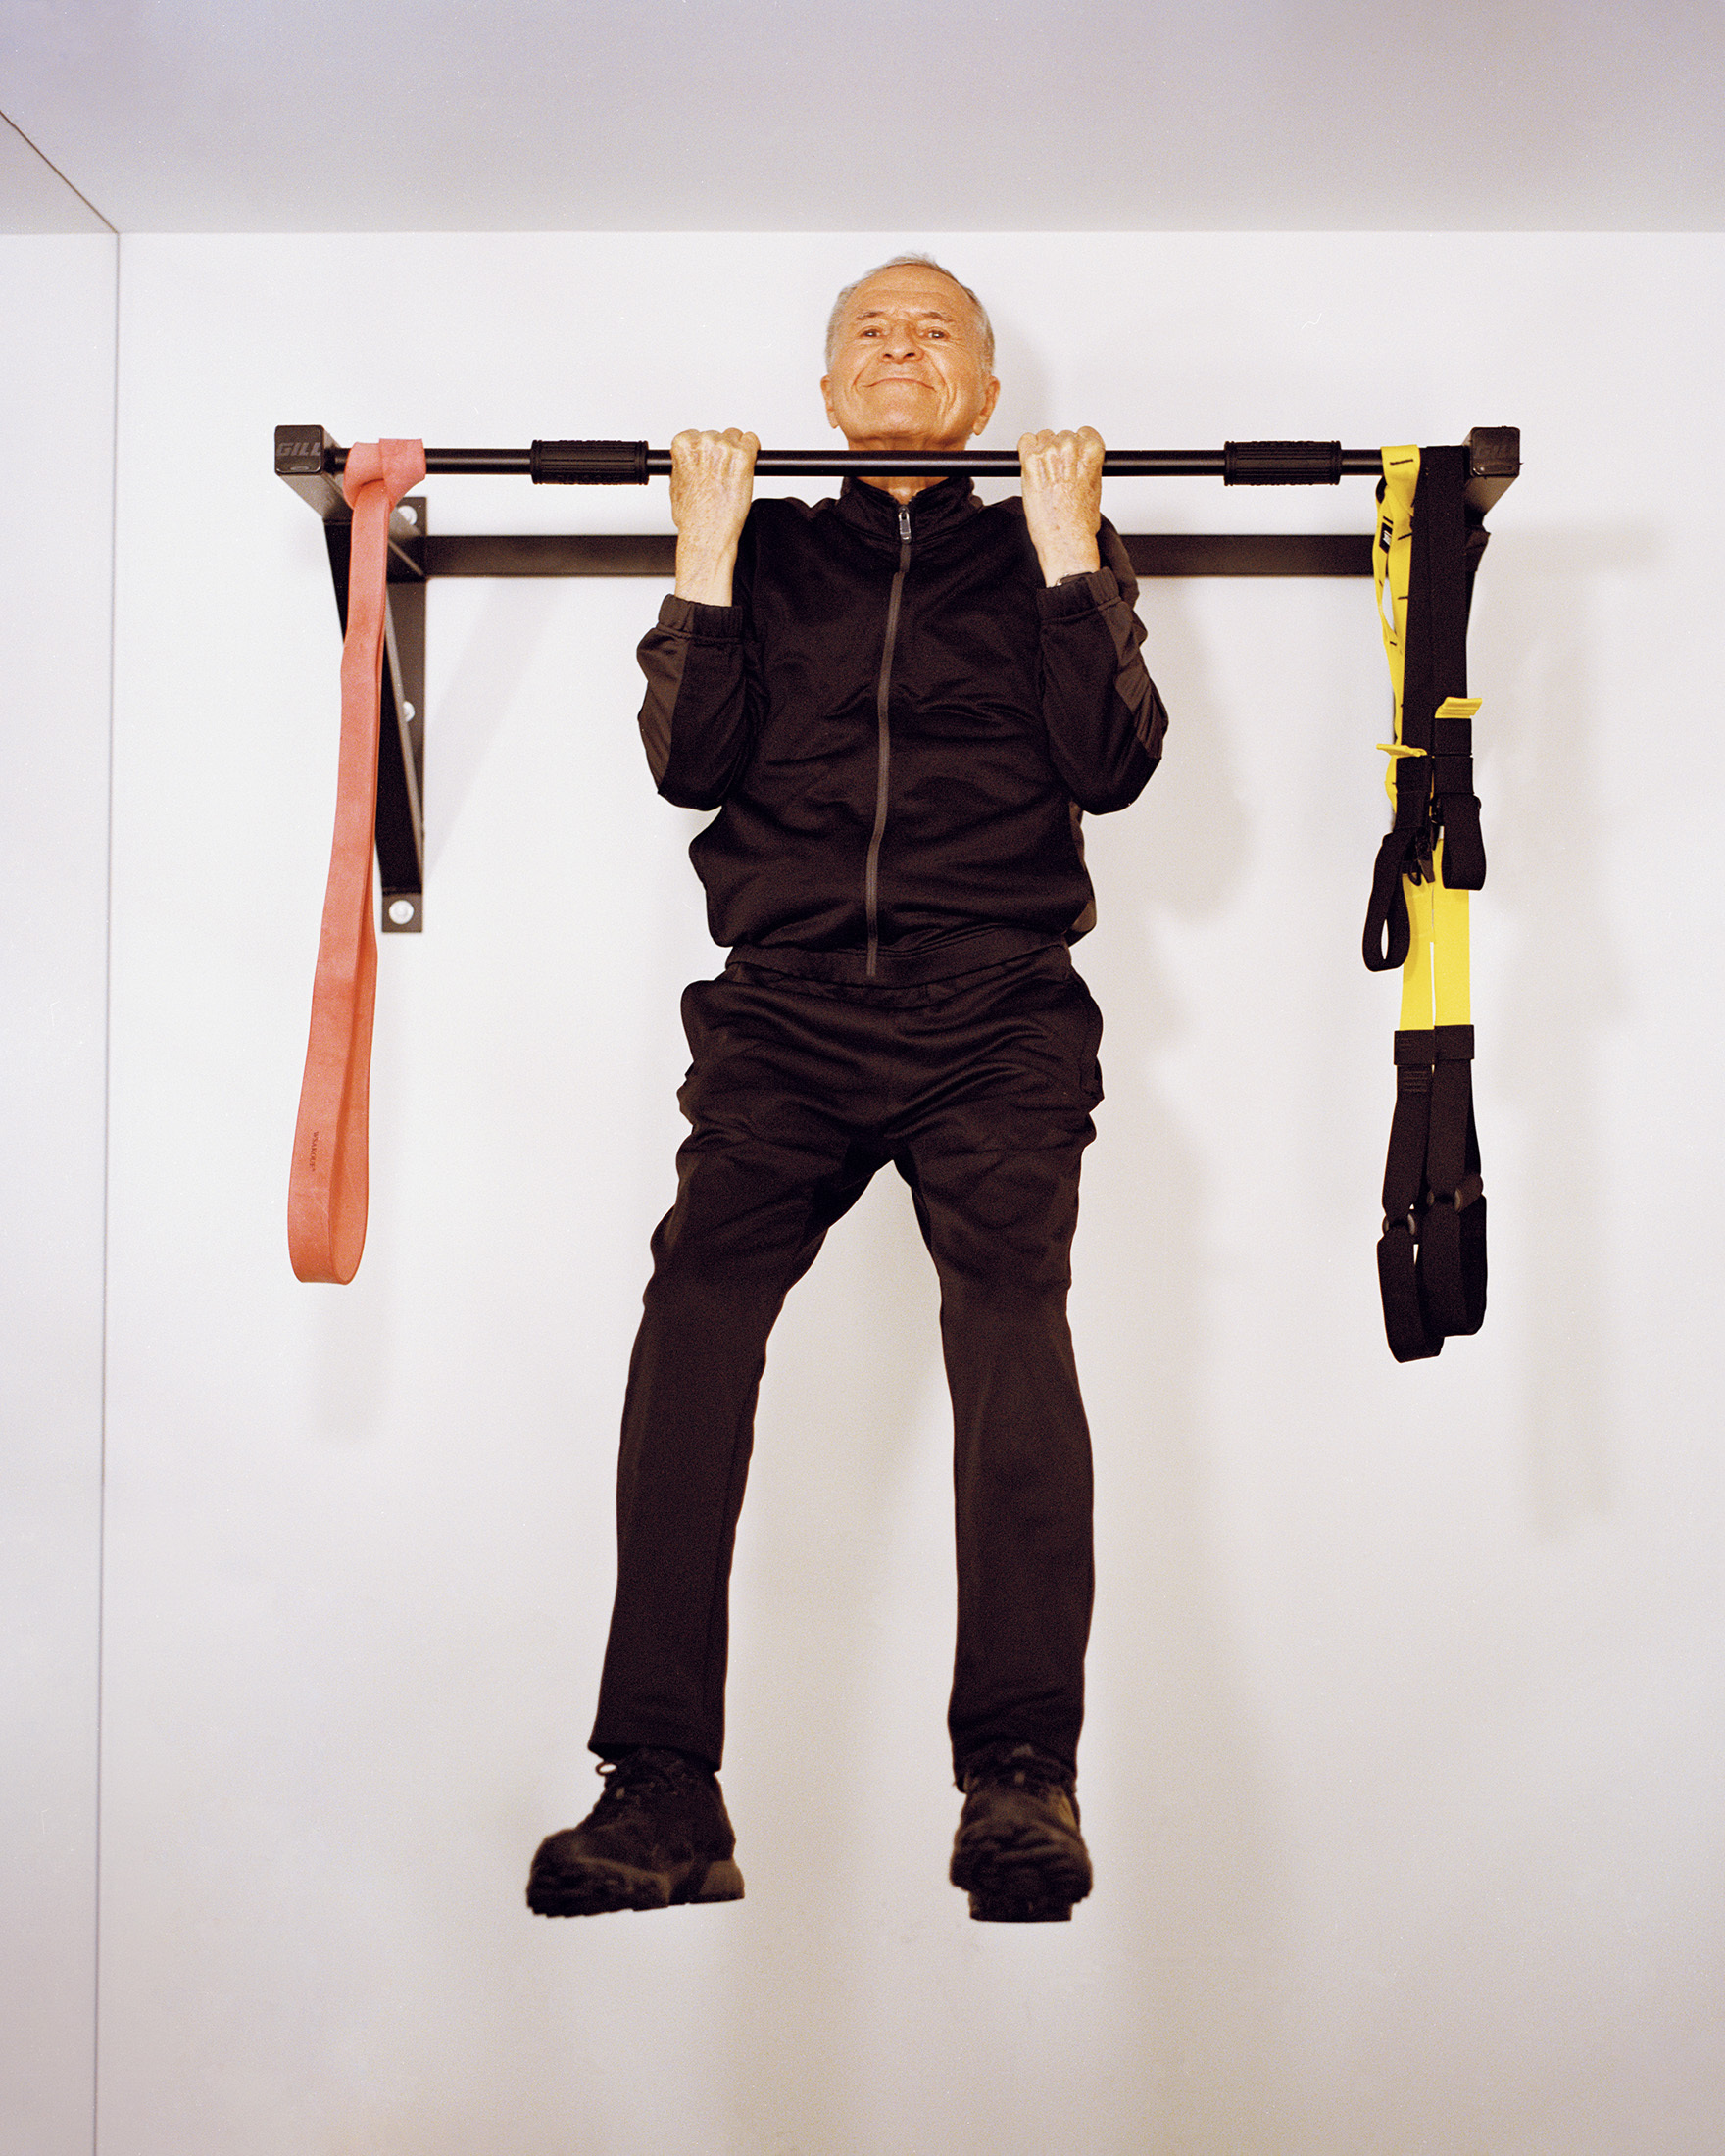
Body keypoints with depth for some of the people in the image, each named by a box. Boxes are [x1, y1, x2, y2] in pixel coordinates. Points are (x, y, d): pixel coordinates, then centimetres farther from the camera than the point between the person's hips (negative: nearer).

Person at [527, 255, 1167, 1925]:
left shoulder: (1054, 548, 20)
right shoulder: (767, 551, 22)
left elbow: (1110, 766, 4)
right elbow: (690, 764, 8)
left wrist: (1066, 549, 1)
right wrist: (705, 551, 4)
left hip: (996, 1017, -1)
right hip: (789, 1008, 1)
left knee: (1011, 1319, -26)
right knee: (695, 1313, -23)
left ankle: (1022, 1779, -29)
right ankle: (664, 1797, -23)